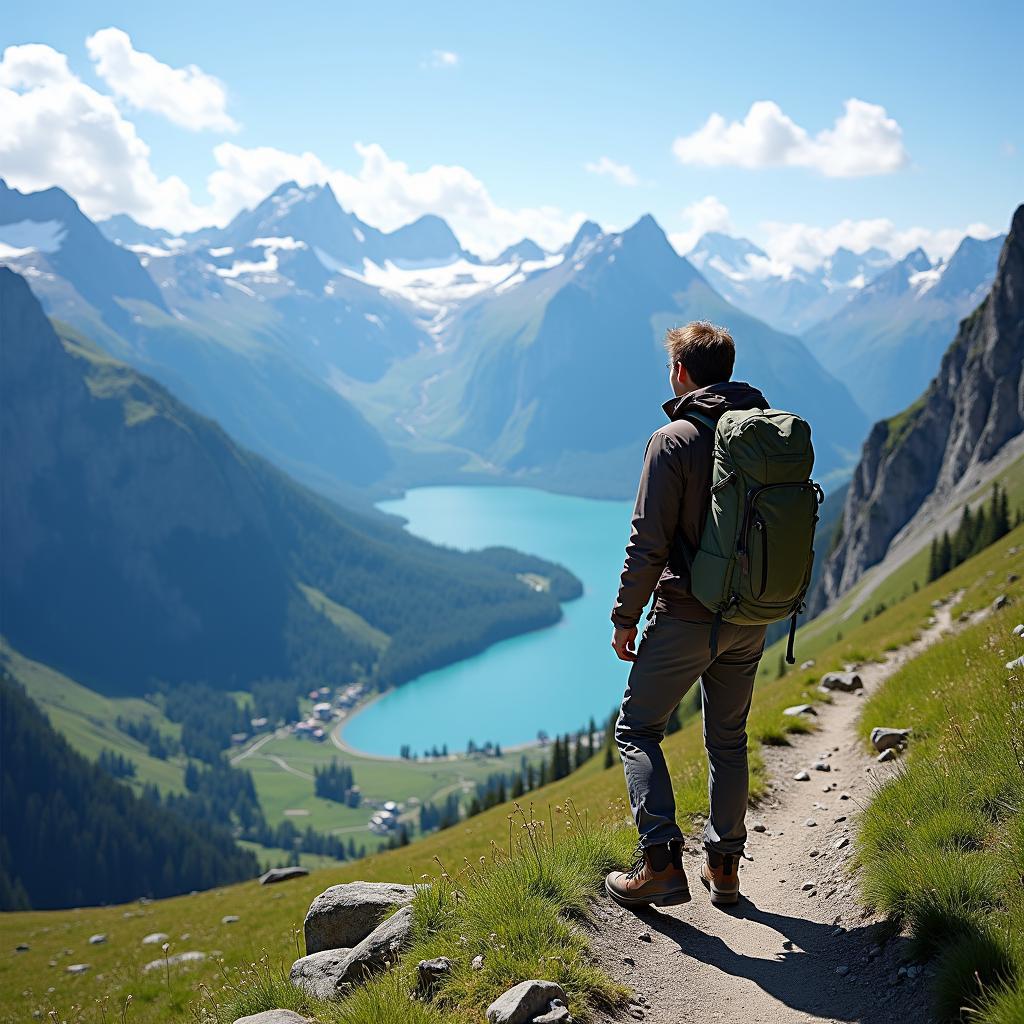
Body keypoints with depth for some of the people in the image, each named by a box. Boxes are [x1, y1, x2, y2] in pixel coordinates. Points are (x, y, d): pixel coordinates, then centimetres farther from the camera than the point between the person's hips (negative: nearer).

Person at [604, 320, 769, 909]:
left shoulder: (675, 440, -14)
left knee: (638, 729, 8)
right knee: (729, 739, 18)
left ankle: (662, 861, -2)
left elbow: (649, 541, -17)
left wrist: (625, 617, -7)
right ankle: (724, 867, 24)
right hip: (750, 619, 6)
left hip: (685, 617, -6)